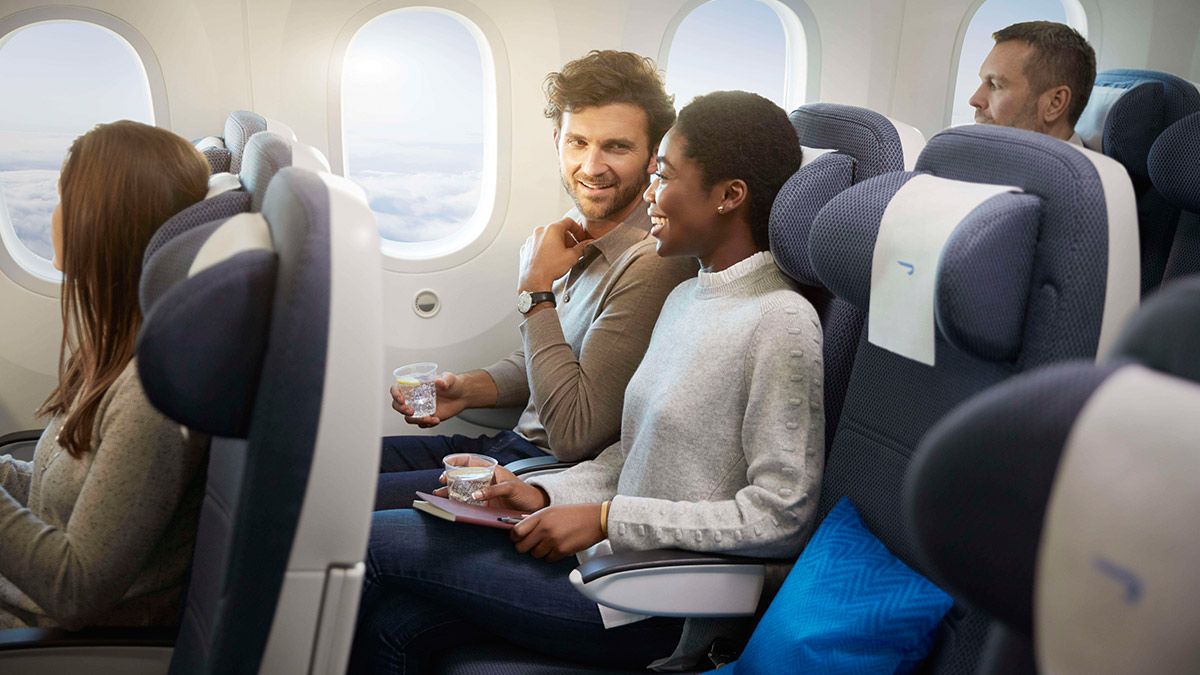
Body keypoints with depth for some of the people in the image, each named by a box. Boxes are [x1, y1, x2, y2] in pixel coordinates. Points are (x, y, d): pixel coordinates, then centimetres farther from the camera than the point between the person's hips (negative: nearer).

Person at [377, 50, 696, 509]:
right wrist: (467, 389, 0)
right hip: (515, 444, 9)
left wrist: (536, 291, -19)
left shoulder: (653, 264, -25)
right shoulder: (582, 235, 4)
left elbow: (574, 435, -25)